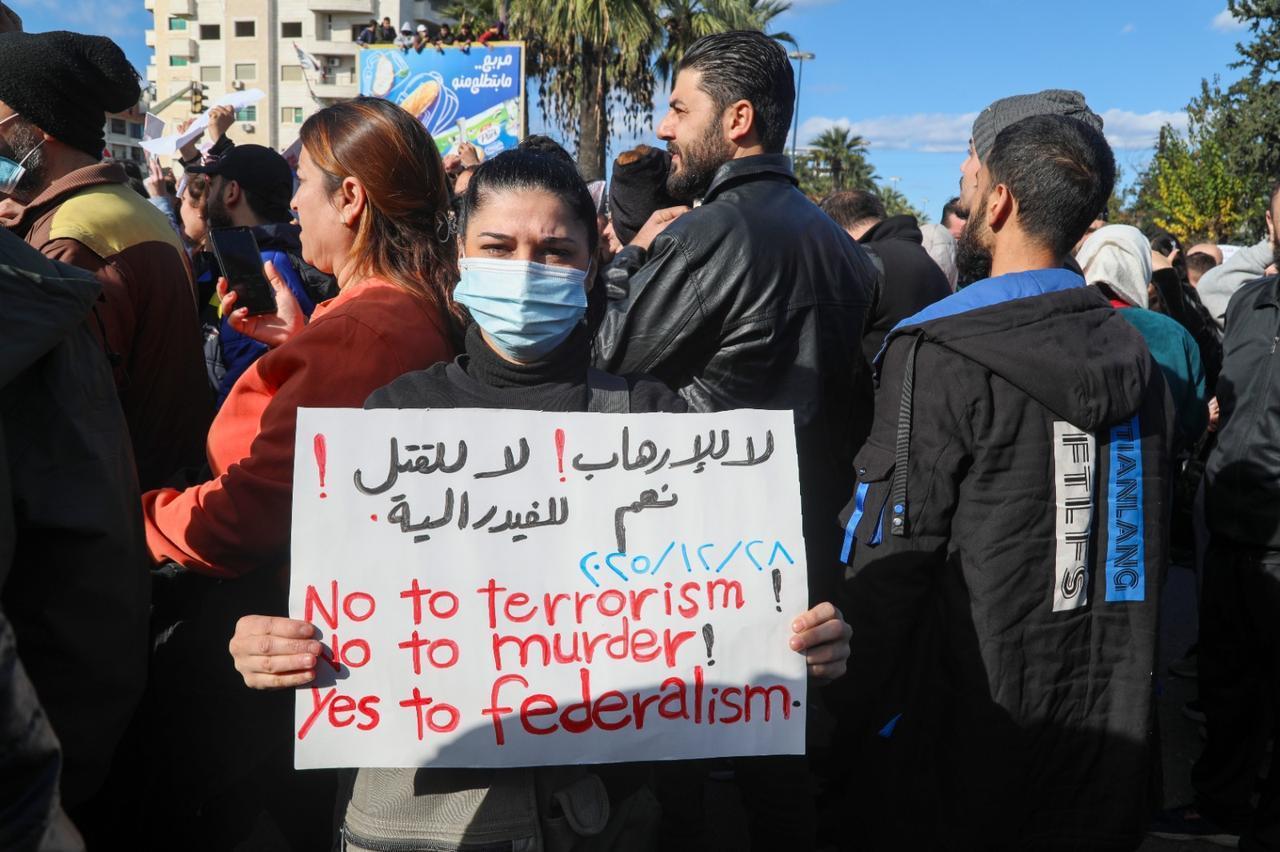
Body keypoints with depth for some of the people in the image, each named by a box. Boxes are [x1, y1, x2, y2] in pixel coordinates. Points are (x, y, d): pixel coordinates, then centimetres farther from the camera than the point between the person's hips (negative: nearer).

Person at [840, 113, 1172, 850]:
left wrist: (857, 706, -9)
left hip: (966, 728, -6)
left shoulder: (942, 353, -17)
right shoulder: (1135, 355, 3)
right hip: (1111, 727, 6)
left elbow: (888, 559, -18)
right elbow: (1150, 543, 10)